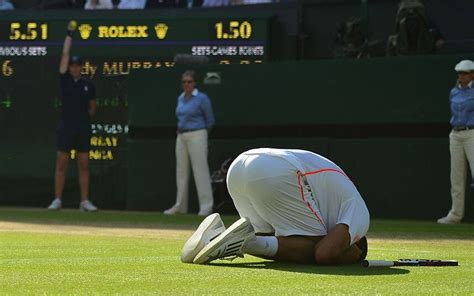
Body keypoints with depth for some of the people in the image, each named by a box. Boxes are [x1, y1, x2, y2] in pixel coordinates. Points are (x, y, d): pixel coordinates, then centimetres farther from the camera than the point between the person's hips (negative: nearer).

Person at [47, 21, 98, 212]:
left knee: (84, 165, 4)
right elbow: (65, 54, 1)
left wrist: (84, 118, 8)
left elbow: (92, 107, 16)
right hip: (66, 126, -1)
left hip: (83, 128, 1)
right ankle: (57, 200, 1)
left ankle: (84, 202, 6)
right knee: (61, 164, -1)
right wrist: (69, 34, 2)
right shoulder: (64, 80, 3)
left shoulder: (88, 85, 6)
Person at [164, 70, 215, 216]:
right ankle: (180, 206, 17)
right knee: (181, 171, 10)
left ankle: (206, 206, -5)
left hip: (196, 137, -7)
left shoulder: (202, 98, -8)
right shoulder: (181, 98, 12)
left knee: (200, 170, -8)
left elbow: (210, 121, -1)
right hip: (181, 138, 7)